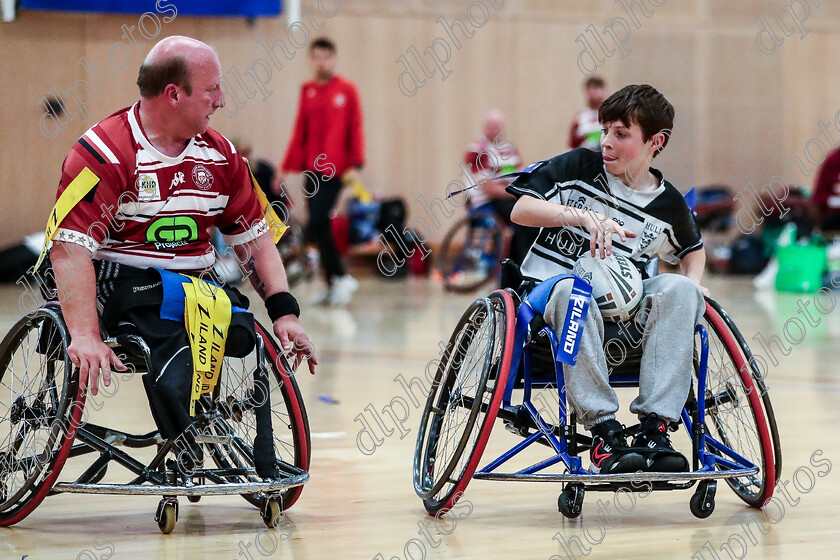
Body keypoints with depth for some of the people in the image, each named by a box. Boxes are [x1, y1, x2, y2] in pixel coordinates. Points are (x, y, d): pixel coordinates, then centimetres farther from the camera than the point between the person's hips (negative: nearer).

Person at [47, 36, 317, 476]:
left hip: (196, 285, 6)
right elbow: (69, 247, -20)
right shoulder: (104, 154, -13)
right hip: (119, 284, -6)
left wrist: (284, 312, -2)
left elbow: (254, 240, 14)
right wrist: (85, 335, -32)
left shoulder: (218, 154, 9)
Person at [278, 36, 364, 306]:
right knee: (320, 227, 7)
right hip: (311, 169, 6)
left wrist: (356, 165, -12)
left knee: (316, 227, -15)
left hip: (334, 169, -6)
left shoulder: (346, 90, -2)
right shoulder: (308, 90, 11)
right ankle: (333, 284, 16)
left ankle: (340, 278, -4)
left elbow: (355, 129, -4)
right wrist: (286, 167, 12)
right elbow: (300, 132, 15)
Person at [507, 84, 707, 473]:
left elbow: (692, 249, 29)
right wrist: (582, 215, -21)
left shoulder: (668, 205, 10)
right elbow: (521, 211, -6)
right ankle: (604, 432, -41)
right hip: (550, 294, -3)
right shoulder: (578, 168, 3)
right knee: (574, 290, -41)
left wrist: (693, 281, 5)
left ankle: (654, 426, -33)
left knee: (680, 290, -28)